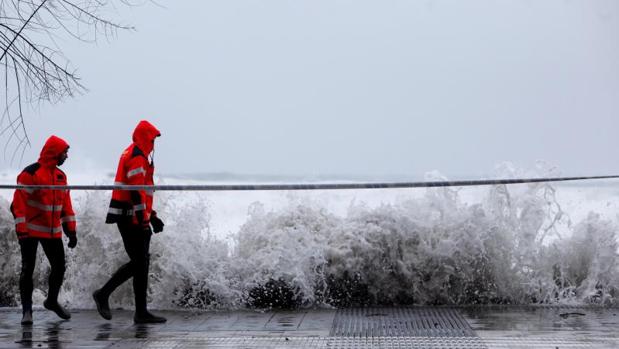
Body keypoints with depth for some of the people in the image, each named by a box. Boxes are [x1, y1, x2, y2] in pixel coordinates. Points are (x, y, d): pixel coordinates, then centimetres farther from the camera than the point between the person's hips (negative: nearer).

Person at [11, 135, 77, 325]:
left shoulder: (60, 176, 10)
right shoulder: (30, 173, -13)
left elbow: (66, 204, 15)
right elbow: (19, 203, -16)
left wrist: (71, 230, 12)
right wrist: (21, 230, -20)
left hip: (53, 231, 7)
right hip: (31, 231, -7)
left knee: (59, 267, 9)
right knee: (28, 269, -3)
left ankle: (52, 301, 31)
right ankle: (27, 310, 4)